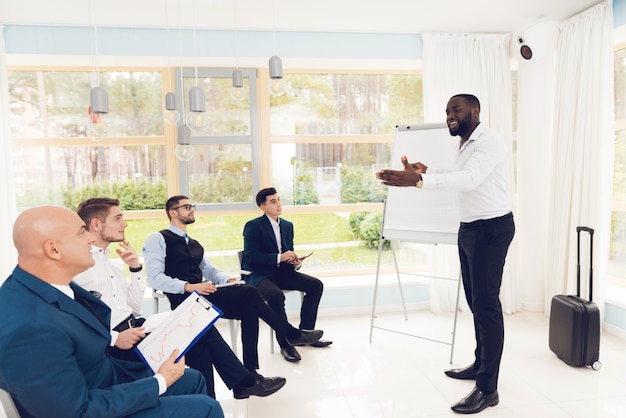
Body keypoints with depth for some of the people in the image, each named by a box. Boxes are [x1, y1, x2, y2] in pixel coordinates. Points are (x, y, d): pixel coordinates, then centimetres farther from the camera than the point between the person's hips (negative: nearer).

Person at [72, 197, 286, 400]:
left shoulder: (108, 262, 15)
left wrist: (135, 267, 6)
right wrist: (115, 338, -26)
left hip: (133, 326, 8)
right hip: (112, 346, -8)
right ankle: (245, 381, 1)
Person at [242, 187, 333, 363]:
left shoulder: (288, 225, 13)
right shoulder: (253, 226, -7)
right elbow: (250, 256, -17)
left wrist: (296, 261, -7)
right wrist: (279, 257, -24)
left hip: (281, 272, 7)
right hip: (258, 274, -6)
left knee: (316, 284, -11)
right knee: (276, 295, -37)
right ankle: (285, 344, -18)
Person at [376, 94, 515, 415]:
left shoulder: (488, 141, -15)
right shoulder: (464, 145, 15)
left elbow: (470, 179, -33)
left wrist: (419, 180, -44)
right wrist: (425, 173, 4)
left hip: (491, 228, -9)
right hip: (470, 227, 9)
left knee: (486, 303, -7)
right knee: (475, 300, 15)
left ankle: (488, 389, 1)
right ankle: (480, 364, 31)